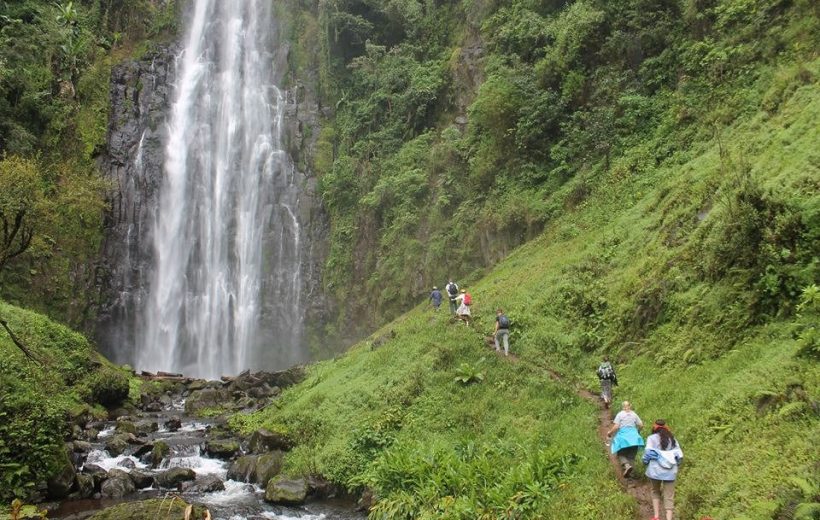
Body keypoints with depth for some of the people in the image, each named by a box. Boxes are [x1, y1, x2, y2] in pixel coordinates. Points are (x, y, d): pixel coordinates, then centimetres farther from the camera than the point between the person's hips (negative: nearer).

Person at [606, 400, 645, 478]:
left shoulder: (620, 414, 0)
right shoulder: (634, 414, 10)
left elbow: (616, 427, -8)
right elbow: (641, 425, 8)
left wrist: (610, 432, 8)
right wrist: (637, 431, 28)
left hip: (623, 436, -3)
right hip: (634, 437, 3)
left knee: (621, 454, 3)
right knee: (631, 455, 11)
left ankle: (627, 465, -24)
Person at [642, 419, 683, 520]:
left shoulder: (652, 438, 1)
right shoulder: (672, 439, 12)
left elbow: (648, 453, -10)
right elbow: (679, 456, 6)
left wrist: (645, 461, 9)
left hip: (656, 470, -2)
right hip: (670, 472, 2)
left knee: (655, 491, 21)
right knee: (669, 497, 5)